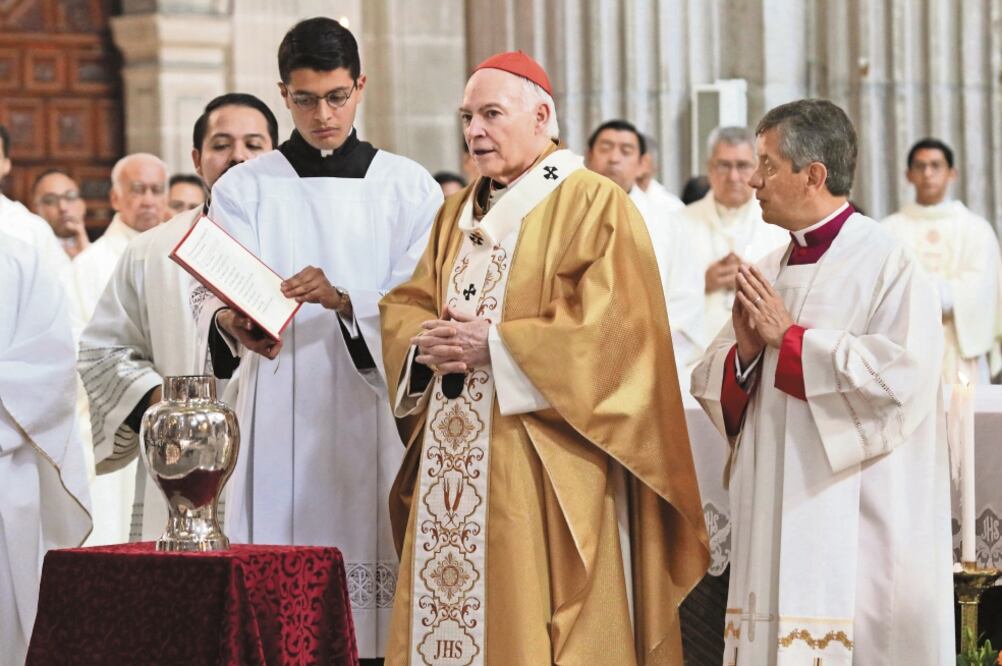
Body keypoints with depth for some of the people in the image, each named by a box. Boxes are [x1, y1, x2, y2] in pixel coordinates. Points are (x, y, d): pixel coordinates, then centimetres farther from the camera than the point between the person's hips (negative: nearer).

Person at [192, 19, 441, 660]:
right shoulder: (245, 188, 8)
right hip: (281, 413, 0)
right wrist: (229, 321, -29)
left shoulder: (409, 187, 9)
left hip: (376, 412, 0)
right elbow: (220, 291, -6)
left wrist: (342, 300, -20)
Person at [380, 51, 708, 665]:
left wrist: (495, 345, -17)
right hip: (453, 466, 7)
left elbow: (608, 327, -15)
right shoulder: (460, 212, 18)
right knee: (444, 615, 5)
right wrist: (426, 343, -7)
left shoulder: (593, 204, -5)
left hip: (542, 467, -7)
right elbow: (405, 306, 16)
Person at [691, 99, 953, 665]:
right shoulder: (770, 272, 14)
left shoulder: (887, 264, -7)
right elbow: (710, 386, 14)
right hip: (777, 527, 7)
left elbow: (903, 376, -21)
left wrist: (789, 338, -14)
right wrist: (745, 352, -9)